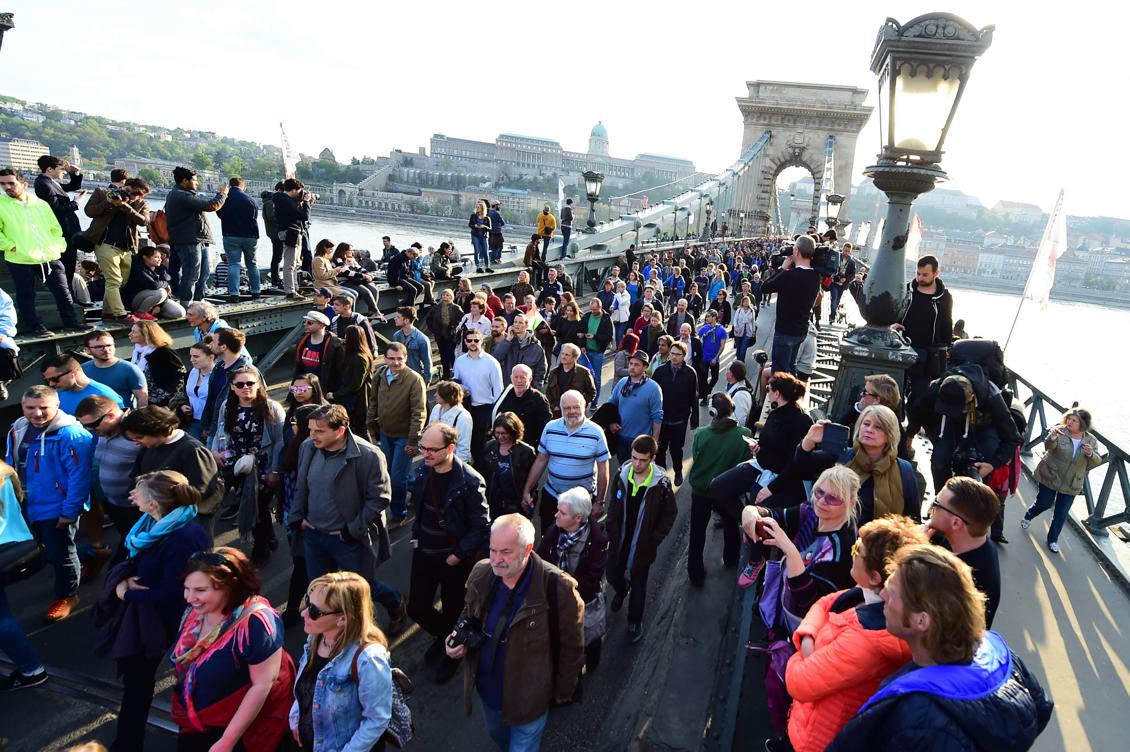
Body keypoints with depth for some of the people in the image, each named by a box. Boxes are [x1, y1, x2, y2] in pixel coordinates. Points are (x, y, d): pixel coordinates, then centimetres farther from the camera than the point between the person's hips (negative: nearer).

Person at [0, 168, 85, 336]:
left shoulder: (41, 204, 10)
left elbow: (55, 228, 16)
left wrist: (58, 246, 4)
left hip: (50, 259, 2)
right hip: (20, 261, -2)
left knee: (63, 292, 6)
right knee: (26, 297, 6)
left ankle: (71, 323, 18)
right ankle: (36, 327, 17)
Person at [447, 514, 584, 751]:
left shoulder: (558, 588, -29)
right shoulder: (480, 574, -15)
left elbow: (571, 647, -15)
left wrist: (563, 691, -3)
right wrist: (458, 638, -13)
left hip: (528, 699, -5)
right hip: (487, 690, 5)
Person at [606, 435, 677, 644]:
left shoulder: (661, 484, -21)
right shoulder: (622, 475, -12)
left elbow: (670, 513, -8)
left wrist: (654, 539, -11)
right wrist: (610, 531, 1)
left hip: (642, 546, -3)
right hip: (619, 541, 3)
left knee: (638, 586, 13)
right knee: (613, 576, 20)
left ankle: (635, 622, 37)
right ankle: (622, 591, 56)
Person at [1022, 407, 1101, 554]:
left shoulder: (1091, 440, -3)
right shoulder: (1059, 432, -13)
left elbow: (1097, 462, -4)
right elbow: (1049, 446, -30)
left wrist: (1091, 454, -26)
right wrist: (1052, 436, -52)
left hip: (1071, 485, 3)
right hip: (1049, 477, -2)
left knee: (1061, 514, 7)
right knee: (1044, 504, 9)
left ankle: (1053, 539, 27)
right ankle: (1028, 516, 42)